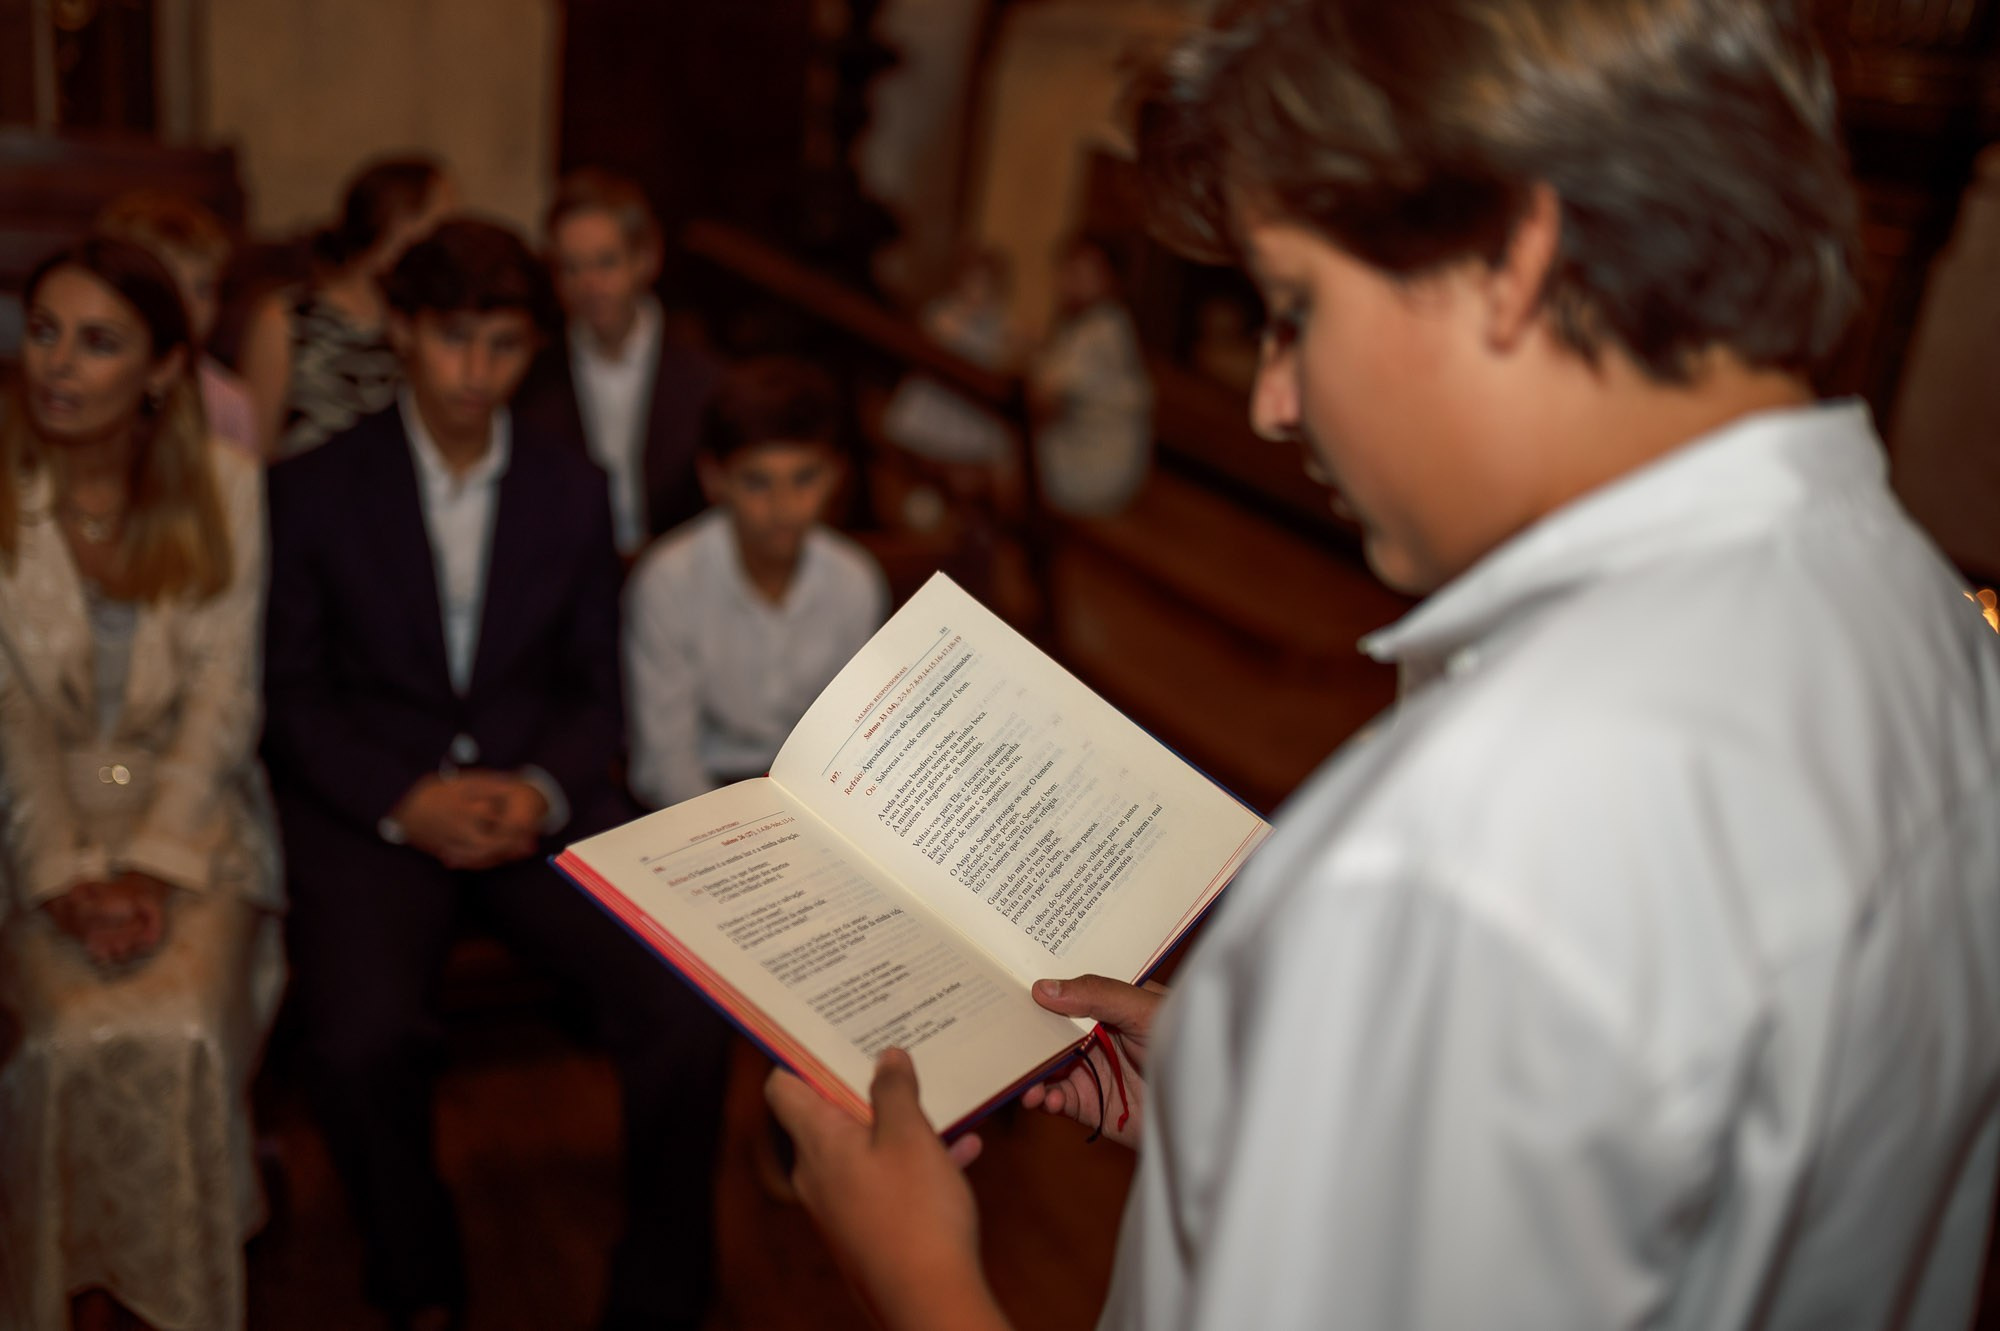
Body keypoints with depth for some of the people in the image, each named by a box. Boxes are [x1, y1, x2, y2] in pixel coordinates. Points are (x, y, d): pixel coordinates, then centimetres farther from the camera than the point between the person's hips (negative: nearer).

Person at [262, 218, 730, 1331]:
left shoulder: (575, 492, 11)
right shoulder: (315, 488, 4)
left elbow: (595, 690, 11)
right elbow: (294, 696, 3)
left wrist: (543, 792, -10)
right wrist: (407, 803, -14)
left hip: (538, 798, 2)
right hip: (369, 806, -1)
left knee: (689, 1008, -22)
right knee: (364, 1041, -30)